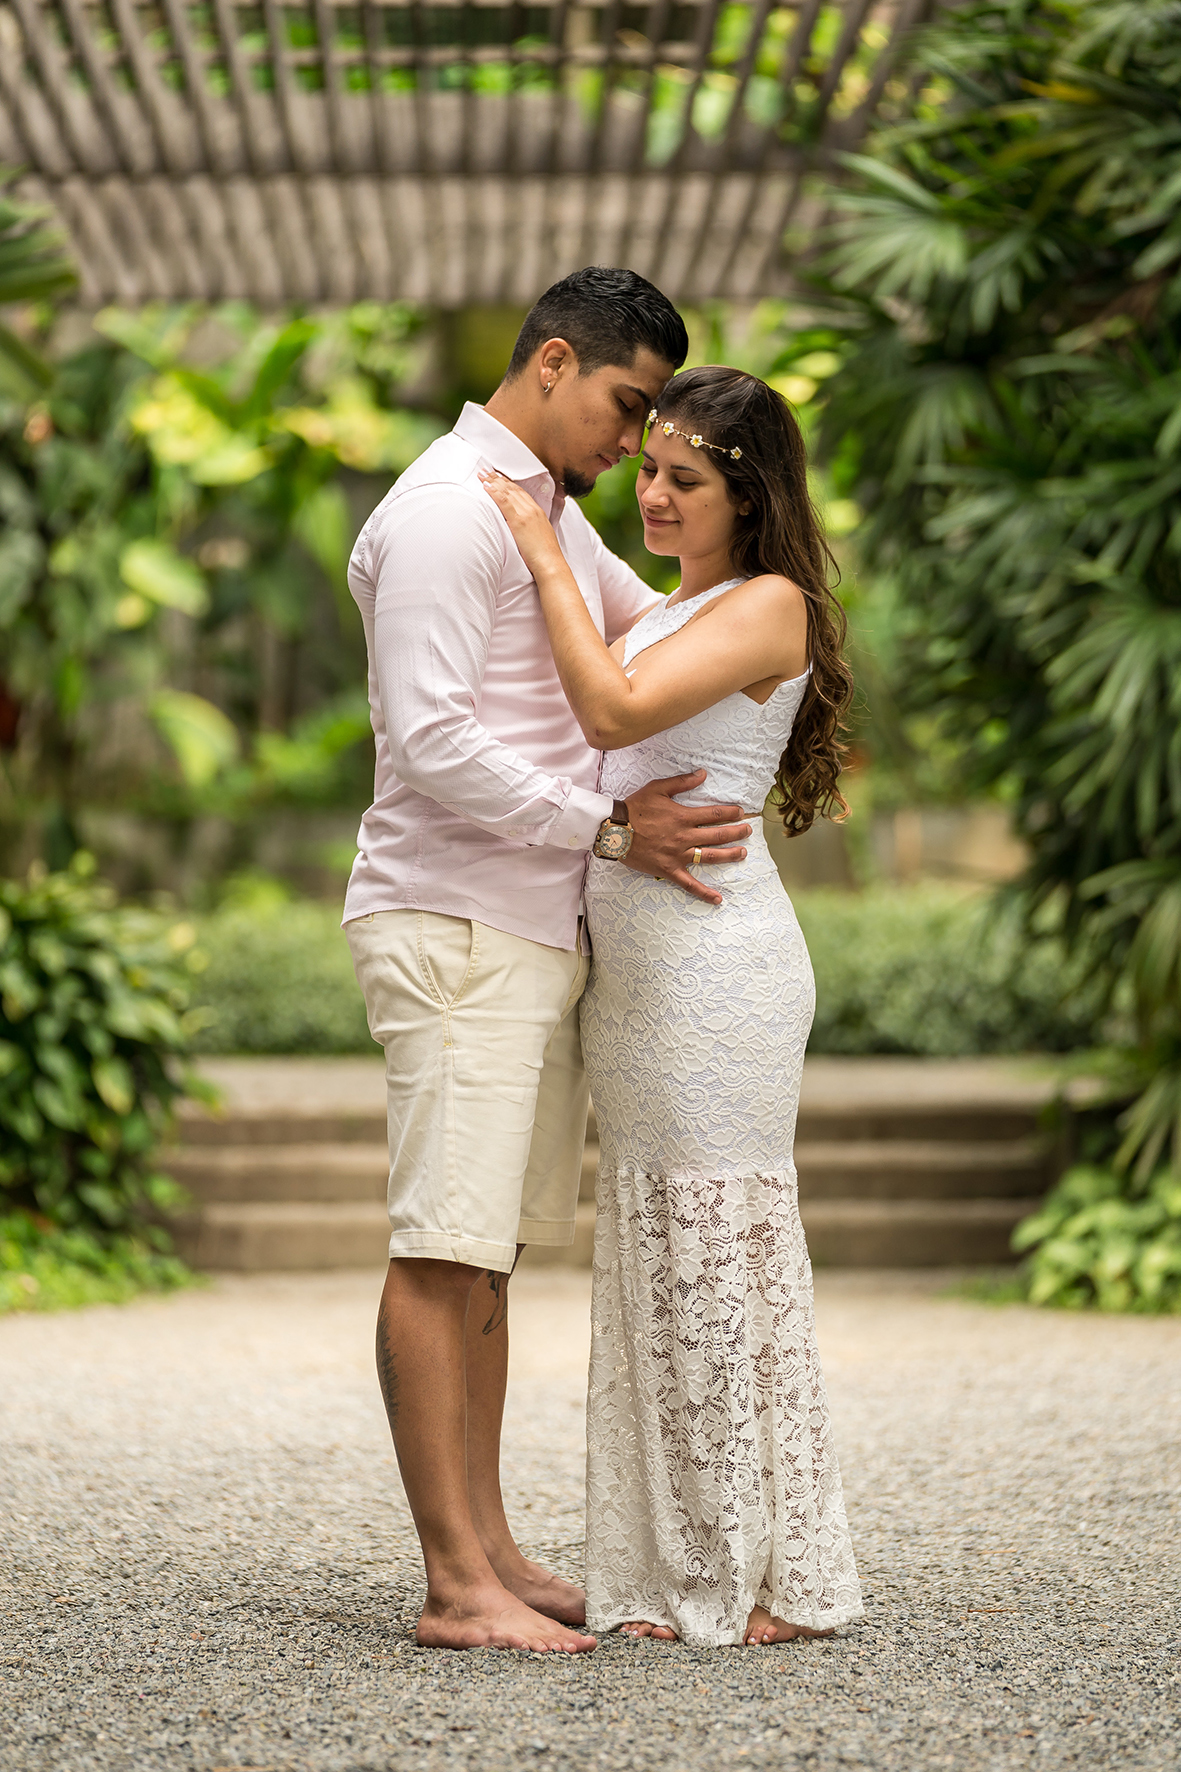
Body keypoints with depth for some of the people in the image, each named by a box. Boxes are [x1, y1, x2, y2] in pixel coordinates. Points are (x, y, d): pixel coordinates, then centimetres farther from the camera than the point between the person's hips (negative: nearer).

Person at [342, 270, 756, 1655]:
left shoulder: (553, 512, 19)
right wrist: (609, 828, -18)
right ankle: (456, 1585, -6)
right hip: (452, 927, -10)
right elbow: (430, 741, -20)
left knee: (487, 1252, 10)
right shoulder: (443, 512, -11)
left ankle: (490, 1550, 15)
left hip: (533, 929, 10)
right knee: (442, 1250, -8)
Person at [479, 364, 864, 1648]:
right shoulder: (666, 616, 20)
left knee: (724, 1251, -5)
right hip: (629, 963, 9)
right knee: (654, 1255, 9)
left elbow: (616, 709, -19)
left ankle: (775, 1578, 4)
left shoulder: (769, 606, -7)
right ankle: (678, 1573, 15)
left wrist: (546, 557, -11)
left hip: (715, 957, -9)